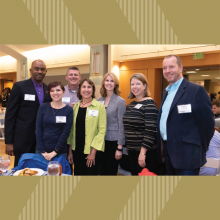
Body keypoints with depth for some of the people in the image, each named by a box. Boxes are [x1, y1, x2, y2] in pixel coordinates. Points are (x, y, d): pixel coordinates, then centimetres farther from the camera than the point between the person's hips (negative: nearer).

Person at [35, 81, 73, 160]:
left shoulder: (68, 110, -3)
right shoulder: (43, 107, 1)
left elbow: (66, 132, -7)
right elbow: (38, 128, -1)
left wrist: (55, 151, -11)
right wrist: (42, 151, -7)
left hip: (60, 152, -1)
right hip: (41, 150, 1)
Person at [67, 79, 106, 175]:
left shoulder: (100, 106, -6)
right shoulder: (75, 107, 8)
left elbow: (102, 130, -10)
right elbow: (72, 129, 10)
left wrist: (93, 152, -14)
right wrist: (70, 151, 7)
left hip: (92, 152, -4)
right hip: (77, 150, 4)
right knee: (78, 173, 12)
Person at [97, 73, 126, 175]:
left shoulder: (120, 101, -6)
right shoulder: (99, 101, 7)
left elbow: (121, 125, -8)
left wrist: (119, 147, -11)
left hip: (113, 141, -4)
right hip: (100, 140, 4)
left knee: (111, 171, 4)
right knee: (102, 170, 13)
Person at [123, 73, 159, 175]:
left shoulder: (149, 104, -13)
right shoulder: (131, 104, 11)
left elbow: (150, 131, -20)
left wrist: (143, 152, -23)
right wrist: (128, 147, 15)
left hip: (146, 153, -7)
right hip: (132, 151, 8)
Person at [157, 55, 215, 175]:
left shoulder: (196, 90, -11)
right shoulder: (167, 92, 15)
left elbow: (207, 123, -11)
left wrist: (200, 150, -4)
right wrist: (162, 145, 12)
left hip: (186, 156, -7)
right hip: (168, 152, 8)